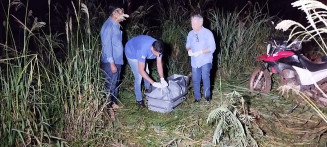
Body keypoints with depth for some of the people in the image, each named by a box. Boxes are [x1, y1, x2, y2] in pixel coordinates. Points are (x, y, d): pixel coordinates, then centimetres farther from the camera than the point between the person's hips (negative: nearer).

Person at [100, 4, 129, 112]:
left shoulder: (116, 25, 11)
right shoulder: (108, 26, -17)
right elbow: (107, 45, -21)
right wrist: (112, 63, -21)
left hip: (118, 61, 10)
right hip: (110, 62, -9)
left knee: (116, 83, 18)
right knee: (110, 85, -1)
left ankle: (114, 103, 32)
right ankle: (108, 106, 12)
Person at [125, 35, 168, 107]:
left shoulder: (158, 48, -28)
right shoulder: (143, 50, -45)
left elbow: (159, 64, -21)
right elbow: (141, 71, -43)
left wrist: (162, 79, -34)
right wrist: (153, 83, -45)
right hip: (131, 52, -6)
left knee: (146, 72, 14)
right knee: (138, 77, -12)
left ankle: (148, 90, 41)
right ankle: (139, 100, 3)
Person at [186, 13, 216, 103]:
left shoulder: (208, 33, -9)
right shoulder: (190, 34, 4)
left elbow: (212, 48, -11)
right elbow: (188, 45, 15)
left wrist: (200, 52, -21)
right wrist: (189, 50, -9)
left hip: (205, 60, -4)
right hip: (195, 61, 4)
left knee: (205, 77, -19)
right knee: (195, 80, 7)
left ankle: (207, 95, 1)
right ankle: (197, 97, 23)